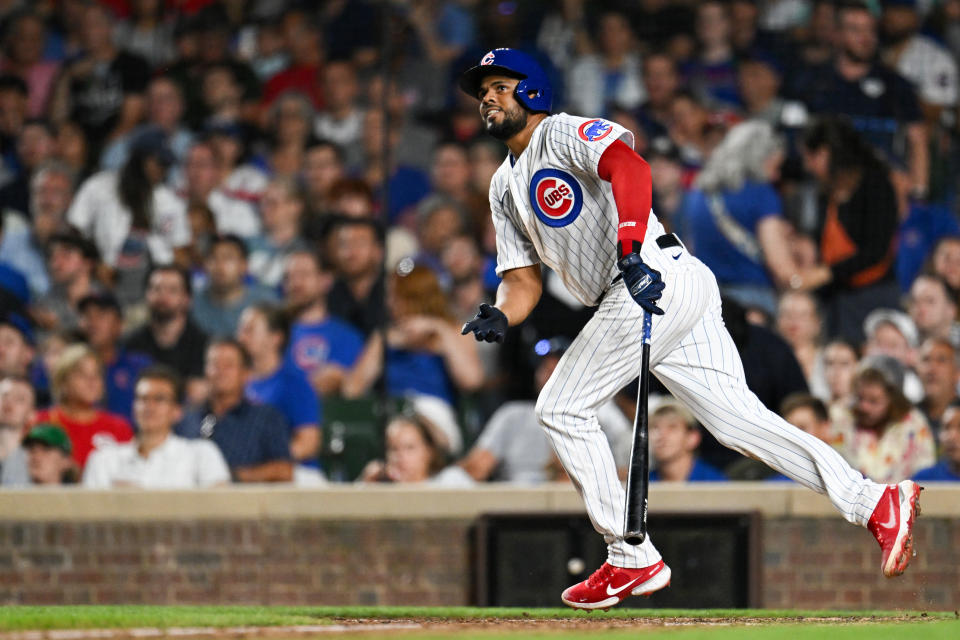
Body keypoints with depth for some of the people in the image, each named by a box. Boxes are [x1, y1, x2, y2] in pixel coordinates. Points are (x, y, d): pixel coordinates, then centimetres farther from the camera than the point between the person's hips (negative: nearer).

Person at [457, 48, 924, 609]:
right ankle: (878, 504, -4)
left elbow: (628, 165, -22)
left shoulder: (565, 133, -1)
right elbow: (524, 279, 22)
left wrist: (632, 250, -38)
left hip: (662, 279, -9)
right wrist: (501, 317, -2)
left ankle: (633, 559, -4)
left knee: (563, 408, -6)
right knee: (736, 419, 1)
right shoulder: (505, 187, 26)